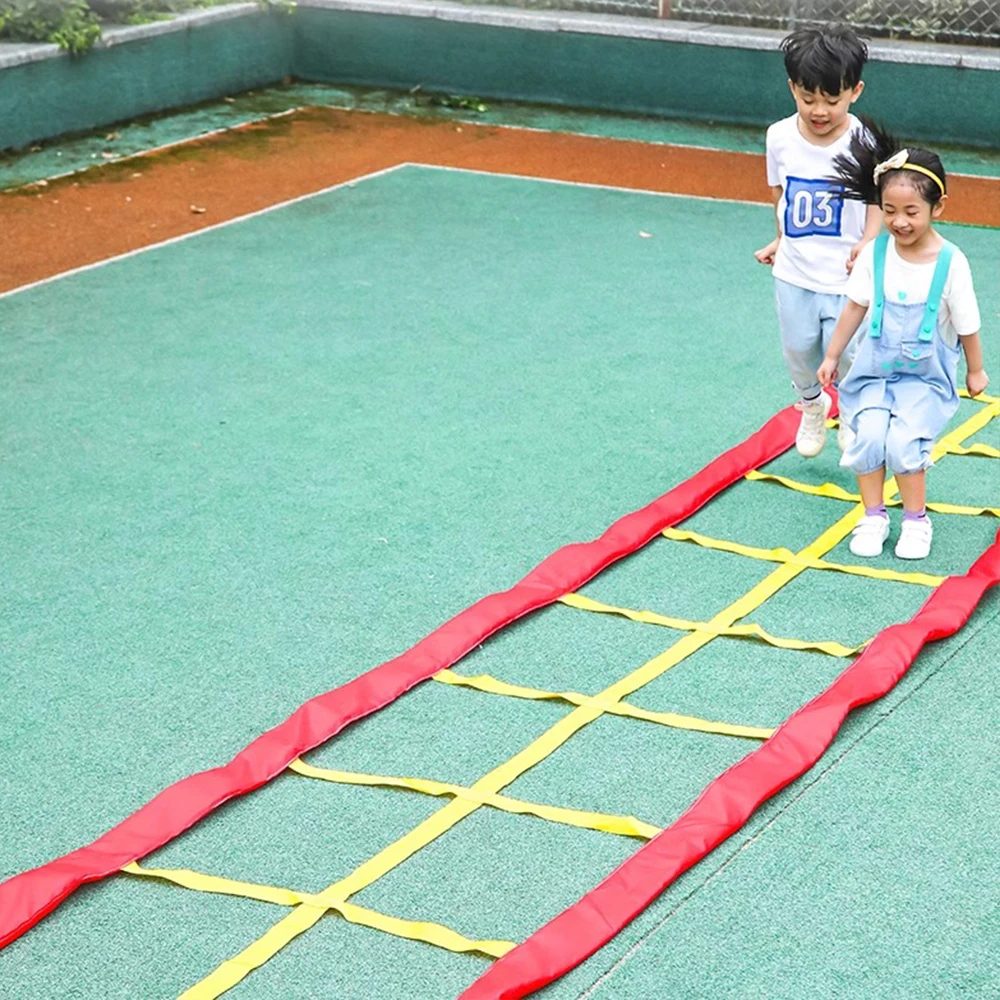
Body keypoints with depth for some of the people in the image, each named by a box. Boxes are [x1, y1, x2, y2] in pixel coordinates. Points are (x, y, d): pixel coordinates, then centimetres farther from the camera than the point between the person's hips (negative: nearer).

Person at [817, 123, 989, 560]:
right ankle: (873, 516, 1)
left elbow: (966, 324, -3)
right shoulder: (875, 253, -9)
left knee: (904, 441, -19)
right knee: (869, 433, -18)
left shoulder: (950, 262, -15)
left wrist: (975, 371, 9)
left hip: (926, 375, -2)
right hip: (876, 365, 2)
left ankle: (916, 519, 3)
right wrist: (832, 356, 9)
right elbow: (855, 307, 3)